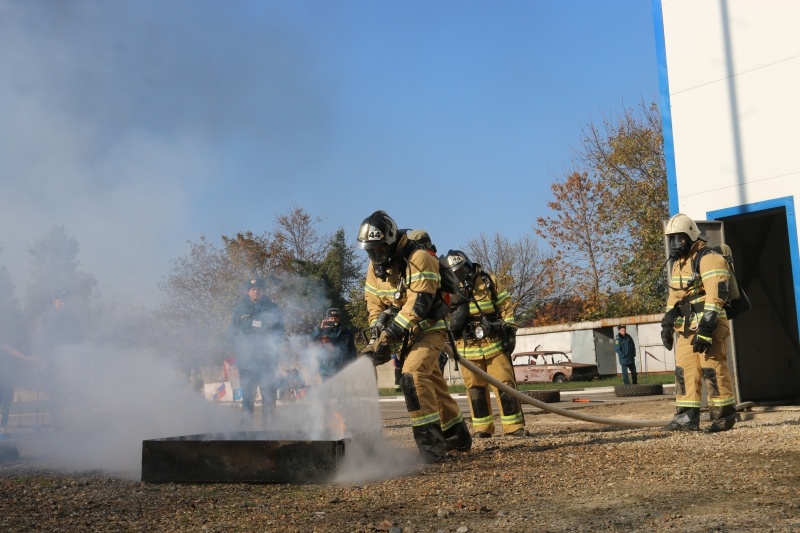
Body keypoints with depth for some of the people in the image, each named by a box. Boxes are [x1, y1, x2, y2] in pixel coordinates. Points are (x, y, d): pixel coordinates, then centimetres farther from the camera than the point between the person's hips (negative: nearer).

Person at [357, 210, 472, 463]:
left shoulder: (418, 258, -21)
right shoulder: (376, 266, 3)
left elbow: (418, 304, -29)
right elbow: (375, 306, 5)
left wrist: (387, 336, -32)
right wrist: (378, 339, -10)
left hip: (429, 329, -8)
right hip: (406, 334, 8)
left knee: (413, 376, -25)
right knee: (432, 383, 15)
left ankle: (431, 442, -21)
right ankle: (458, 436, 31)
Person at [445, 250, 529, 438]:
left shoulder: (488, 281, 4)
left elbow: (506, 306, 6)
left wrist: (510, 331, 0)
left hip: (494, 343, 0)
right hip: (467, 347, 1)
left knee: (505, 384, -3)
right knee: (475, 389, 5)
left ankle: (514, 426, 1)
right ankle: (482, 427, 15)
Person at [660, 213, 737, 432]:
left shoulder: (709, 259, -11)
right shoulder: (679, 263, 18)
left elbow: (716, 295, -20)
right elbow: (674, 296, 24)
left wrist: (705, 329, -25)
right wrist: (667, 324, 17)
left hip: (709, 326, -9)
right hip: (686, 327, 9)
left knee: (712, 370, -7)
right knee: (684, 370, 5)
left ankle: (724, 416, 3)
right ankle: (687, 416, 8)